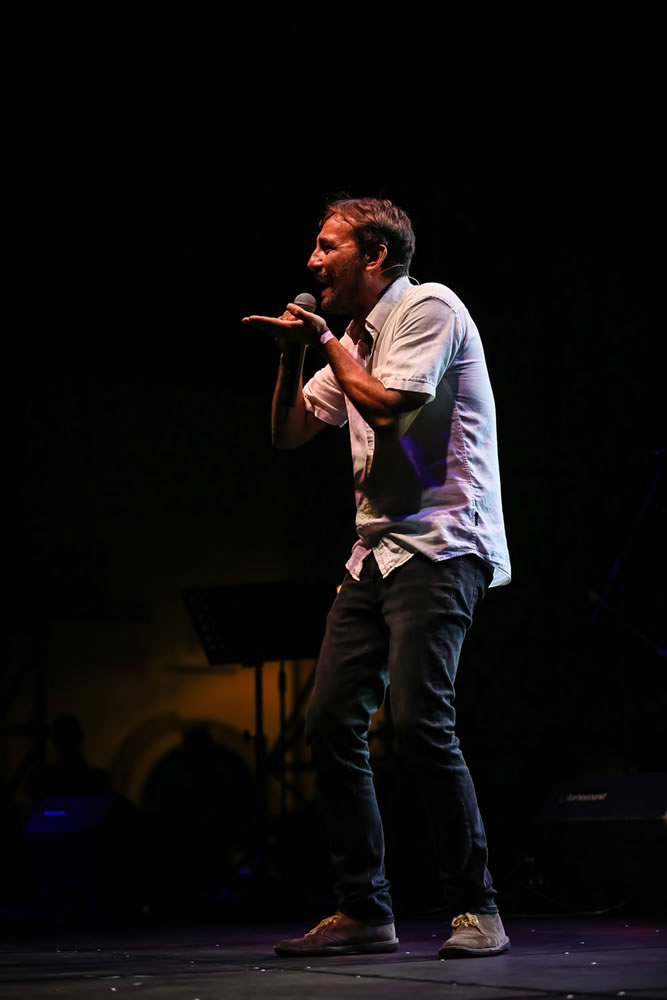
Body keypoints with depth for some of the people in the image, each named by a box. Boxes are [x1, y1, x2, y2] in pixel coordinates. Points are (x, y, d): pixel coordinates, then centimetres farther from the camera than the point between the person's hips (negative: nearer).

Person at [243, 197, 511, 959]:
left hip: (439, 544, -9)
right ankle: (364, 912, 7)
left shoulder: (429, 307, -5)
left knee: (418, 719, -20)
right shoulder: (355, 339, 20)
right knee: (331, 720, 0)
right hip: (377, 549, 9)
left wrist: (326, 343, -2)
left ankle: (476, 909, -10)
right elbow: (288, 434, 24)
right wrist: (293, 353, 9)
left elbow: (389, 406, -17)